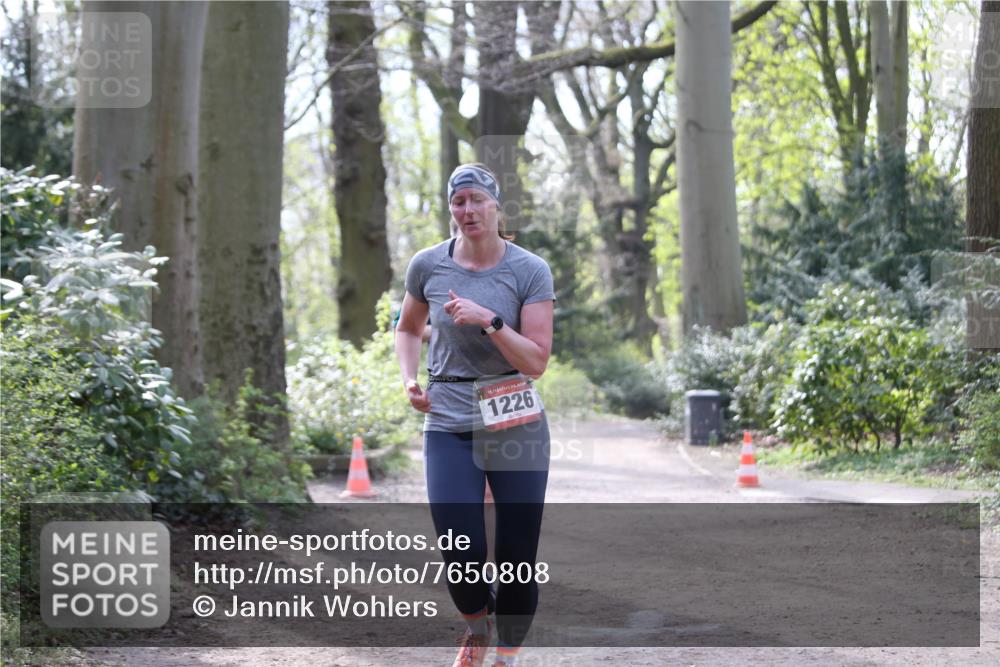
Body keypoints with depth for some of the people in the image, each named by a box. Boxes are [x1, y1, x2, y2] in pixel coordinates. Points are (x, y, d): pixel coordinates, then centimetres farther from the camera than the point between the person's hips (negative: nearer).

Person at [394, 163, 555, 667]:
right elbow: (408, 328, 21)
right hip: (448, 424, 1)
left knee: (517, 558, 0)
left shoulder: (529, 271, -4)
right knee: (462, 557, -10)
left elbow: (536, 361, -9)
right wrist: (409, 379, 4)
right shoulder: (427, 265, 2)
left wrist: (488, 321, -21)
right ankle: (476, 625, 23)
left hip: (517, 424, -1)